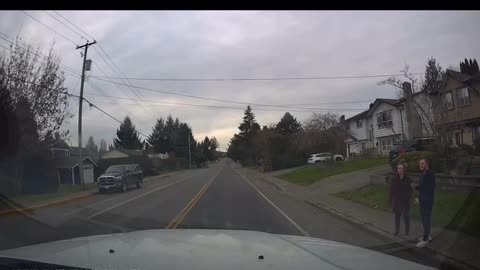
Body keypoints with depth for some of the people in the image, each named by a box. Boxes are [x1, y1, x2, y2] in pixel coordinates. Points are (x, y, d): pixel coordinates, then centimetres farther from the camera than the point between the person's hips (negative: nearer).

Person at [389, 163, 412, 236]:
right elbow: (392, 190, 2)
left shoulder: (408, 179, -9)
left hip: (405, 202, -3)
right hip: (396, 201, 3)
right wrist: (391, 201, 1)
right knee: (397, 216, 12)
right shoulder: (395, 179, -1)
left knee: (406, 216, 7)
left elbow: (411, 190, -6)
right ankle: (397, 230, 25)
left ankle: (407, 231, 23)